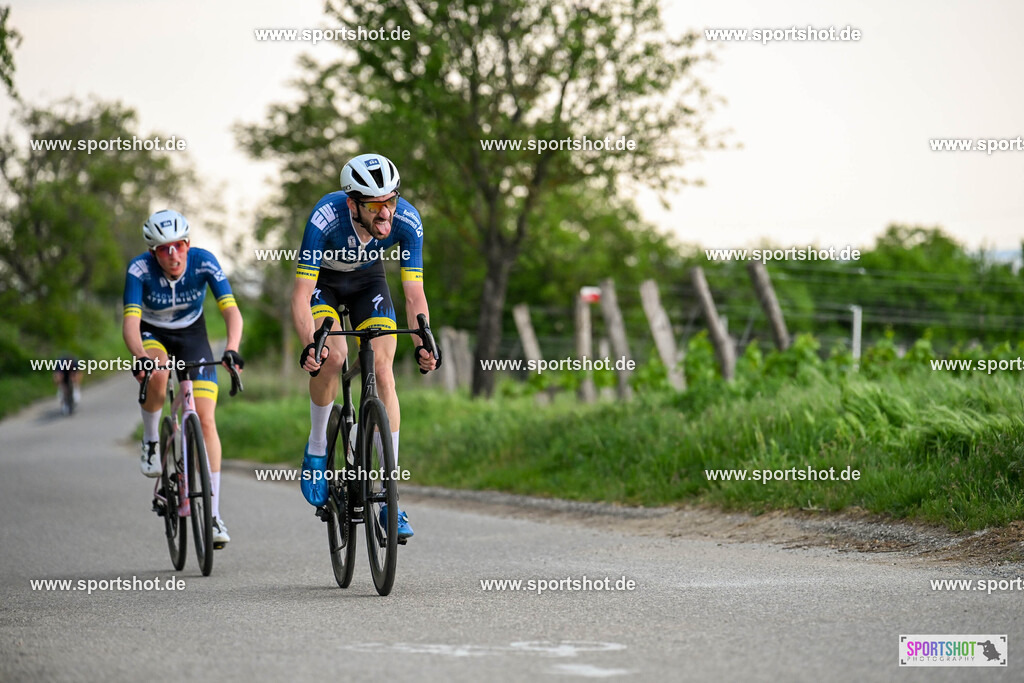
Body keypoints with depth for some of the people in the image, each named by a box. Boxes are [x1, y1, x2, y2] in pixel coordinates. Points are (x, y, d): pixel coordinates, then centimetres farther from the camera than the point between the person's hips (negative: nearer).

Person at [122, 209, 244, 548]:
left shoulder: (204, 262, -26)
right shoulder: (140, 269, -28)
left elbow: (231, 310, -32)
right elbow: (130, 321, -36)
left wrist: (231, 348, -51)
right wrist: (140, 356, -56)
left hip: (191, 334, 1)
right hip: (152, 334, -1)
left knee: (206, 421, -11)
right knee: (157, 373, -38)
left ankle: (213, 513, -7)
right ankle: (151, 440, -8)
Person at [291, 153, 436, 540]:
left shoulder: (406, 221, -31)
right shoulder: (326, 218, -38)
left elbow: (414, 294, -27)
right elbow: (301, 295, -37)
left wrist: (424, 343, -45)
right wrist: (309, 346, -53)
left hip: (367, 279, 2)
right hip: (322, 280, -2)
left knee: (383, 376, -12)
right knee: (333, 355, -29)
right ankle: (316, 449, -2)